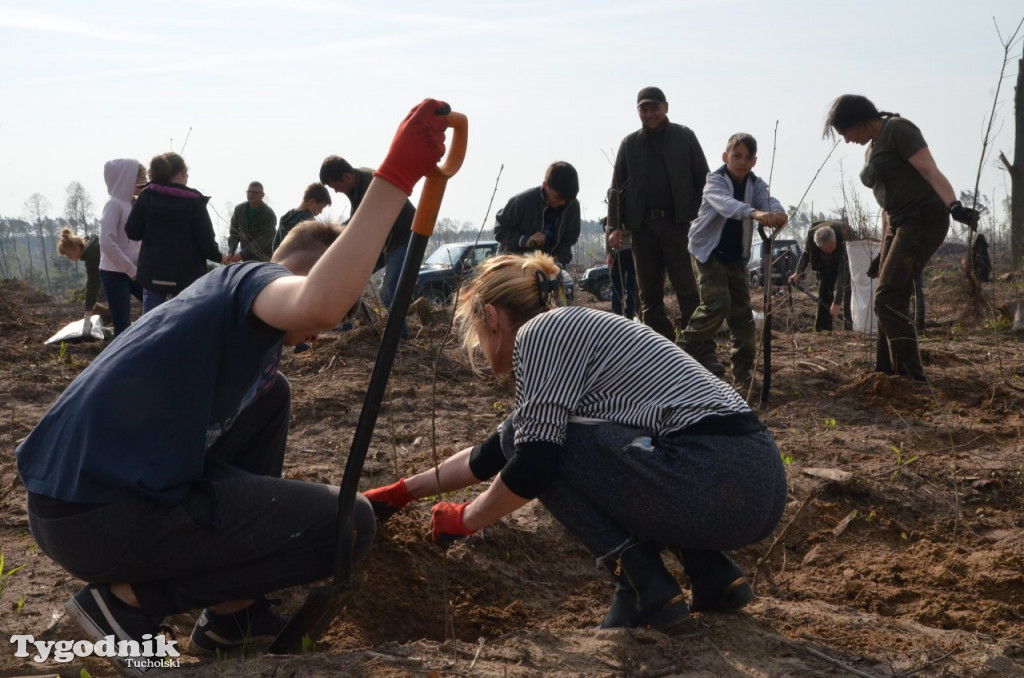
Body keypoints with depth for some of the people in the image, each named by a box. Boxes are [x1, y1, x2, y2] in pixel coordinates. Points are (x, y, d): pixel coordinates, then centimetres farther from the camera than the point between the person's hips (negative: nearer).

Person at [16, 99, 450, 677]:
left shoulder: (227, 290, 25)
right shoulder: (253, 279, -4)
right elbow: (318, 303, -31)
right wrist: (395, 178, -29)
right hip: (106, 521, -10)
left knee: (271, 397, 26)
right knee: (349, 525, -4)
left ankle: (235, 608, 24)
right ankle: (135, 598, -1)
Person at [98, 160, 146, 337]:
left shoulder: (132, 204, 12)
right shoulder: (115, 204, -12)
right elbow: (106, 242, -21)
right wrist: (131, 269, -16)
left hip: (133, 272, 8)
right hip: (114, 274, -8)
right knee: (123, 327, -8)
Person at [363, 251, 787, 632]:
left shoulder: (540, 332, -2)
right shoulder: (568, 329, 25)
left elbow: (533, 462, -12)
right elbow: (494, 453, 34)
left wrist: (465, 519, 7)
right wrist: (403, 492, 41)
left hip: (714, 482, -9)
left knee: (541, 445, -1)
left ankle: (644, 588, -3)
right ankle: (715, 576, 16)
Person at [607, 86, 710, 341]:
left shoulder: (685, 137, 5)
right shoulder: (630, 144, 10)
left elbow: (702, 179, 3)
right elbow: (617, 188, 10)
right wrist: (614, 226, 0)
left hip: (677, 223, -3)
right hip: (643, 225, 3)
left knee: (687, 290, -7)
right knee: (649, 294, 6)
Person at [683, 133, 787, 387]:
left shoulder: (756, 184, 0)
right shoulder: (715, 180, -15)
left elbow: (768, 200, -21)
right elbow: (725, 203, -37)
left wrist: (778, 213, -47)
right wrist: (754, 213, -56)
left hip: (736, 256, 5)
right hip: (709, 251, -5)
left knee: (742, 310, 2)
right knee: (717, 303, -20)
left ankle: (743, 370, 8)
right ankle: (695, 346, 2)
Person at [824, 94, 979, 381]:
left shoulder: (898, 129, -12)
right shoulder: (871, 150, 17)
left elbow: (930, 171, -22)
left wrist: (954, 206, -37)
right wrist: (886, 250, 24)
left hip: (923, 220, -10)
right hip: (897, 223, 10)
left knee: (887, 299, -17)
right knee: (890, 302, 10)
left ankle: (913, 379, -17)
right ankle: (888, 374, 17)